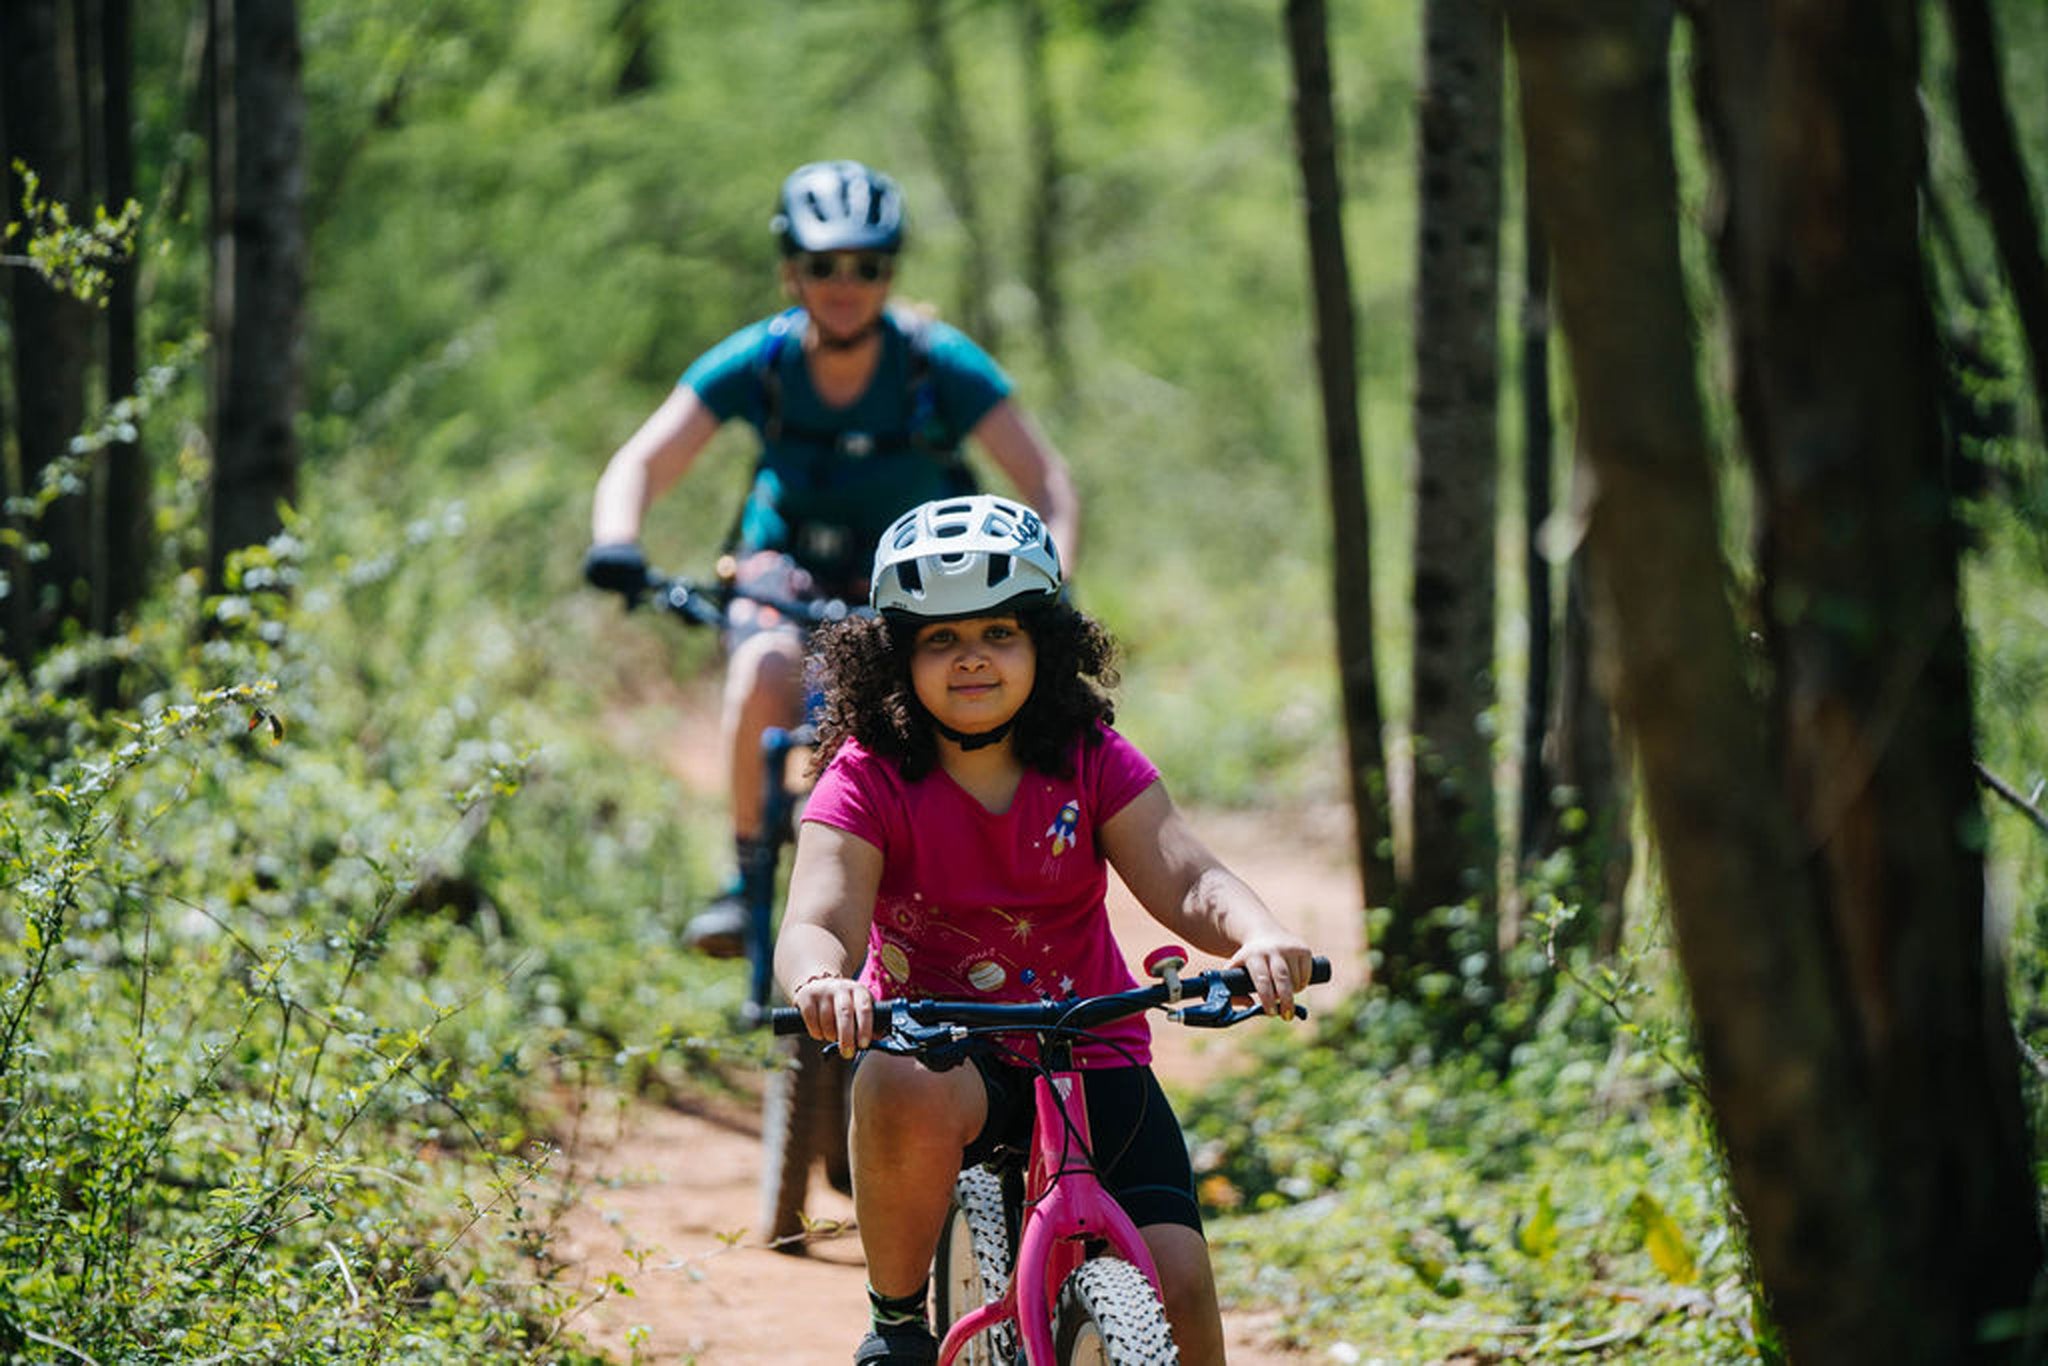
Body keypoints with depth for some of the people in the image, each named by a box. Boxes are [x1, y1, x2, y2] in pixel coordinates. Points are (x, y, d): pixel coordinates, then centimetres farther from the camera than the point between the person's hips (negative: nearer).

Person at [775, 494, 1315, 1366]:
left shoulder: (1092, 763, -4)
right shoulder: (868, 780, -11)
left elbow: (1186, 881, -17)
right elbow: (817, 920, -26)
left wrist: (1256, 935, -41)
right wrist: (821, 982, -52)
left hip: (1091, 1055, 2)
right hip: (939, 1041, -2)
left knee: (1176, 1282, -15)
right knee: (902, 1091, -39)